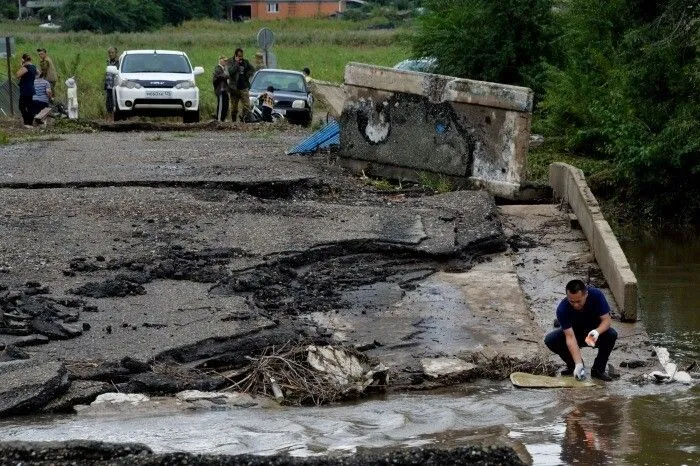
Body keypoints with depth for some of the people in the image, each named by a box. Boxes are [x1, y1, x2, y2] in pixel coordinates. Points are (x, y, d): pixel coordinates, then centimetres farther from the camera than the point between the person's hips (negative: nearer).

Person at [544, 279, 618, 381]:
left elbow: (606, 319, -25)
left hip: (594, 331, 0)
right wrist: (578, 364, -44)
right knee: (550, 340, -25)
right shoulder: (562, 309, -31)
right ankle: (573, 365, 0)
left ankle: (598, 369, -11)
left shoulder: (596, 295, -28)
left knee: (611, 335, -32)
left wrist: (597, 332, -48)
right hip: (575, 332, 0)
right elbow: (570, 337, -34)